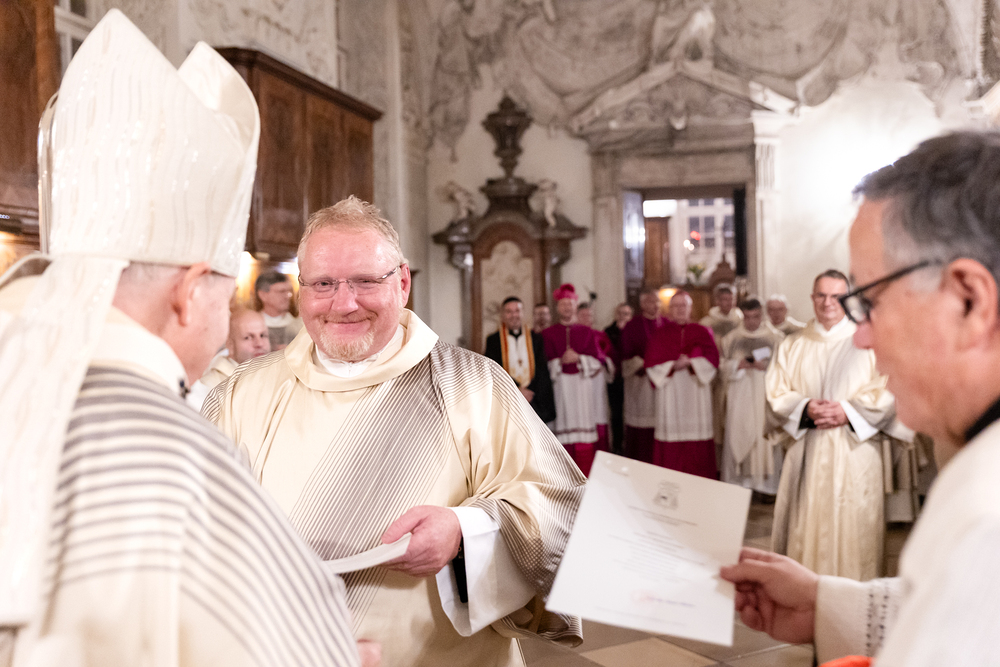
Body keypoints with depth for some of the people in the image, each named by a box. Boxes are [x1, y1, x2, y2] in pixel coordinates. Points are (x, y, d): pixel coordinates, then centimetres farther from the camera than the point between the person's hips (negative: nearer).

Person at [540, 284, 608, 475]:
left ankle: (585, 476, -1)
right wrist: (561, 361, -14)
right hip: (560, 386, -1)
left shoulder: (587, 332, 12)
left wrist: (579, 358, -10)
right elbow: (544, 364, 3)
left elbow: (598, 360, 6)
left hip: (583, 386, 1)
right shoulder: (548, 334, 9)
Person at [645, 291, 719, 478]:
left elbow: (712, 358, 1)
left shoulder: (702, 332, 11)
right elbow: (652, 364, 1)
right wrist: (674, 365, -13)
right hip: (670, 391, -1)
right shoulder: (659, 335, 9)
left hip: (696, 391, 1)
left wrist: (691, 363, -14)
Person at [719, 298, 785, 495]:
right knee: (738, 436, -1)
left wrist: (767, 366, -13)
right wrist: (738, 364, -10)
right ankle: (738, 484, 6)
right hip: (740, 396, 1)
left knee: (765, 435, -4)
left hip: (766, 395, -1)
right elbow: (723, 366, 8)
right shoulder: (731, 338, 8)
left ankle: (767, 484, 4)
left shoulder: (776, 337, 4)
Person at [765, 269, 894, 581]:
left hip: (854, 448, -2)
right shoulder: (792, 345, 12)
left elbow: (888, 393, -1)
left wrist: (847, 411, -14)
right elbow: (776, 394, 7)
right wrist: (806, 407, -12)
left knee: (851, 528, -1)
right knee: (805, 528, 2)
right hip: (806, 450, 2)